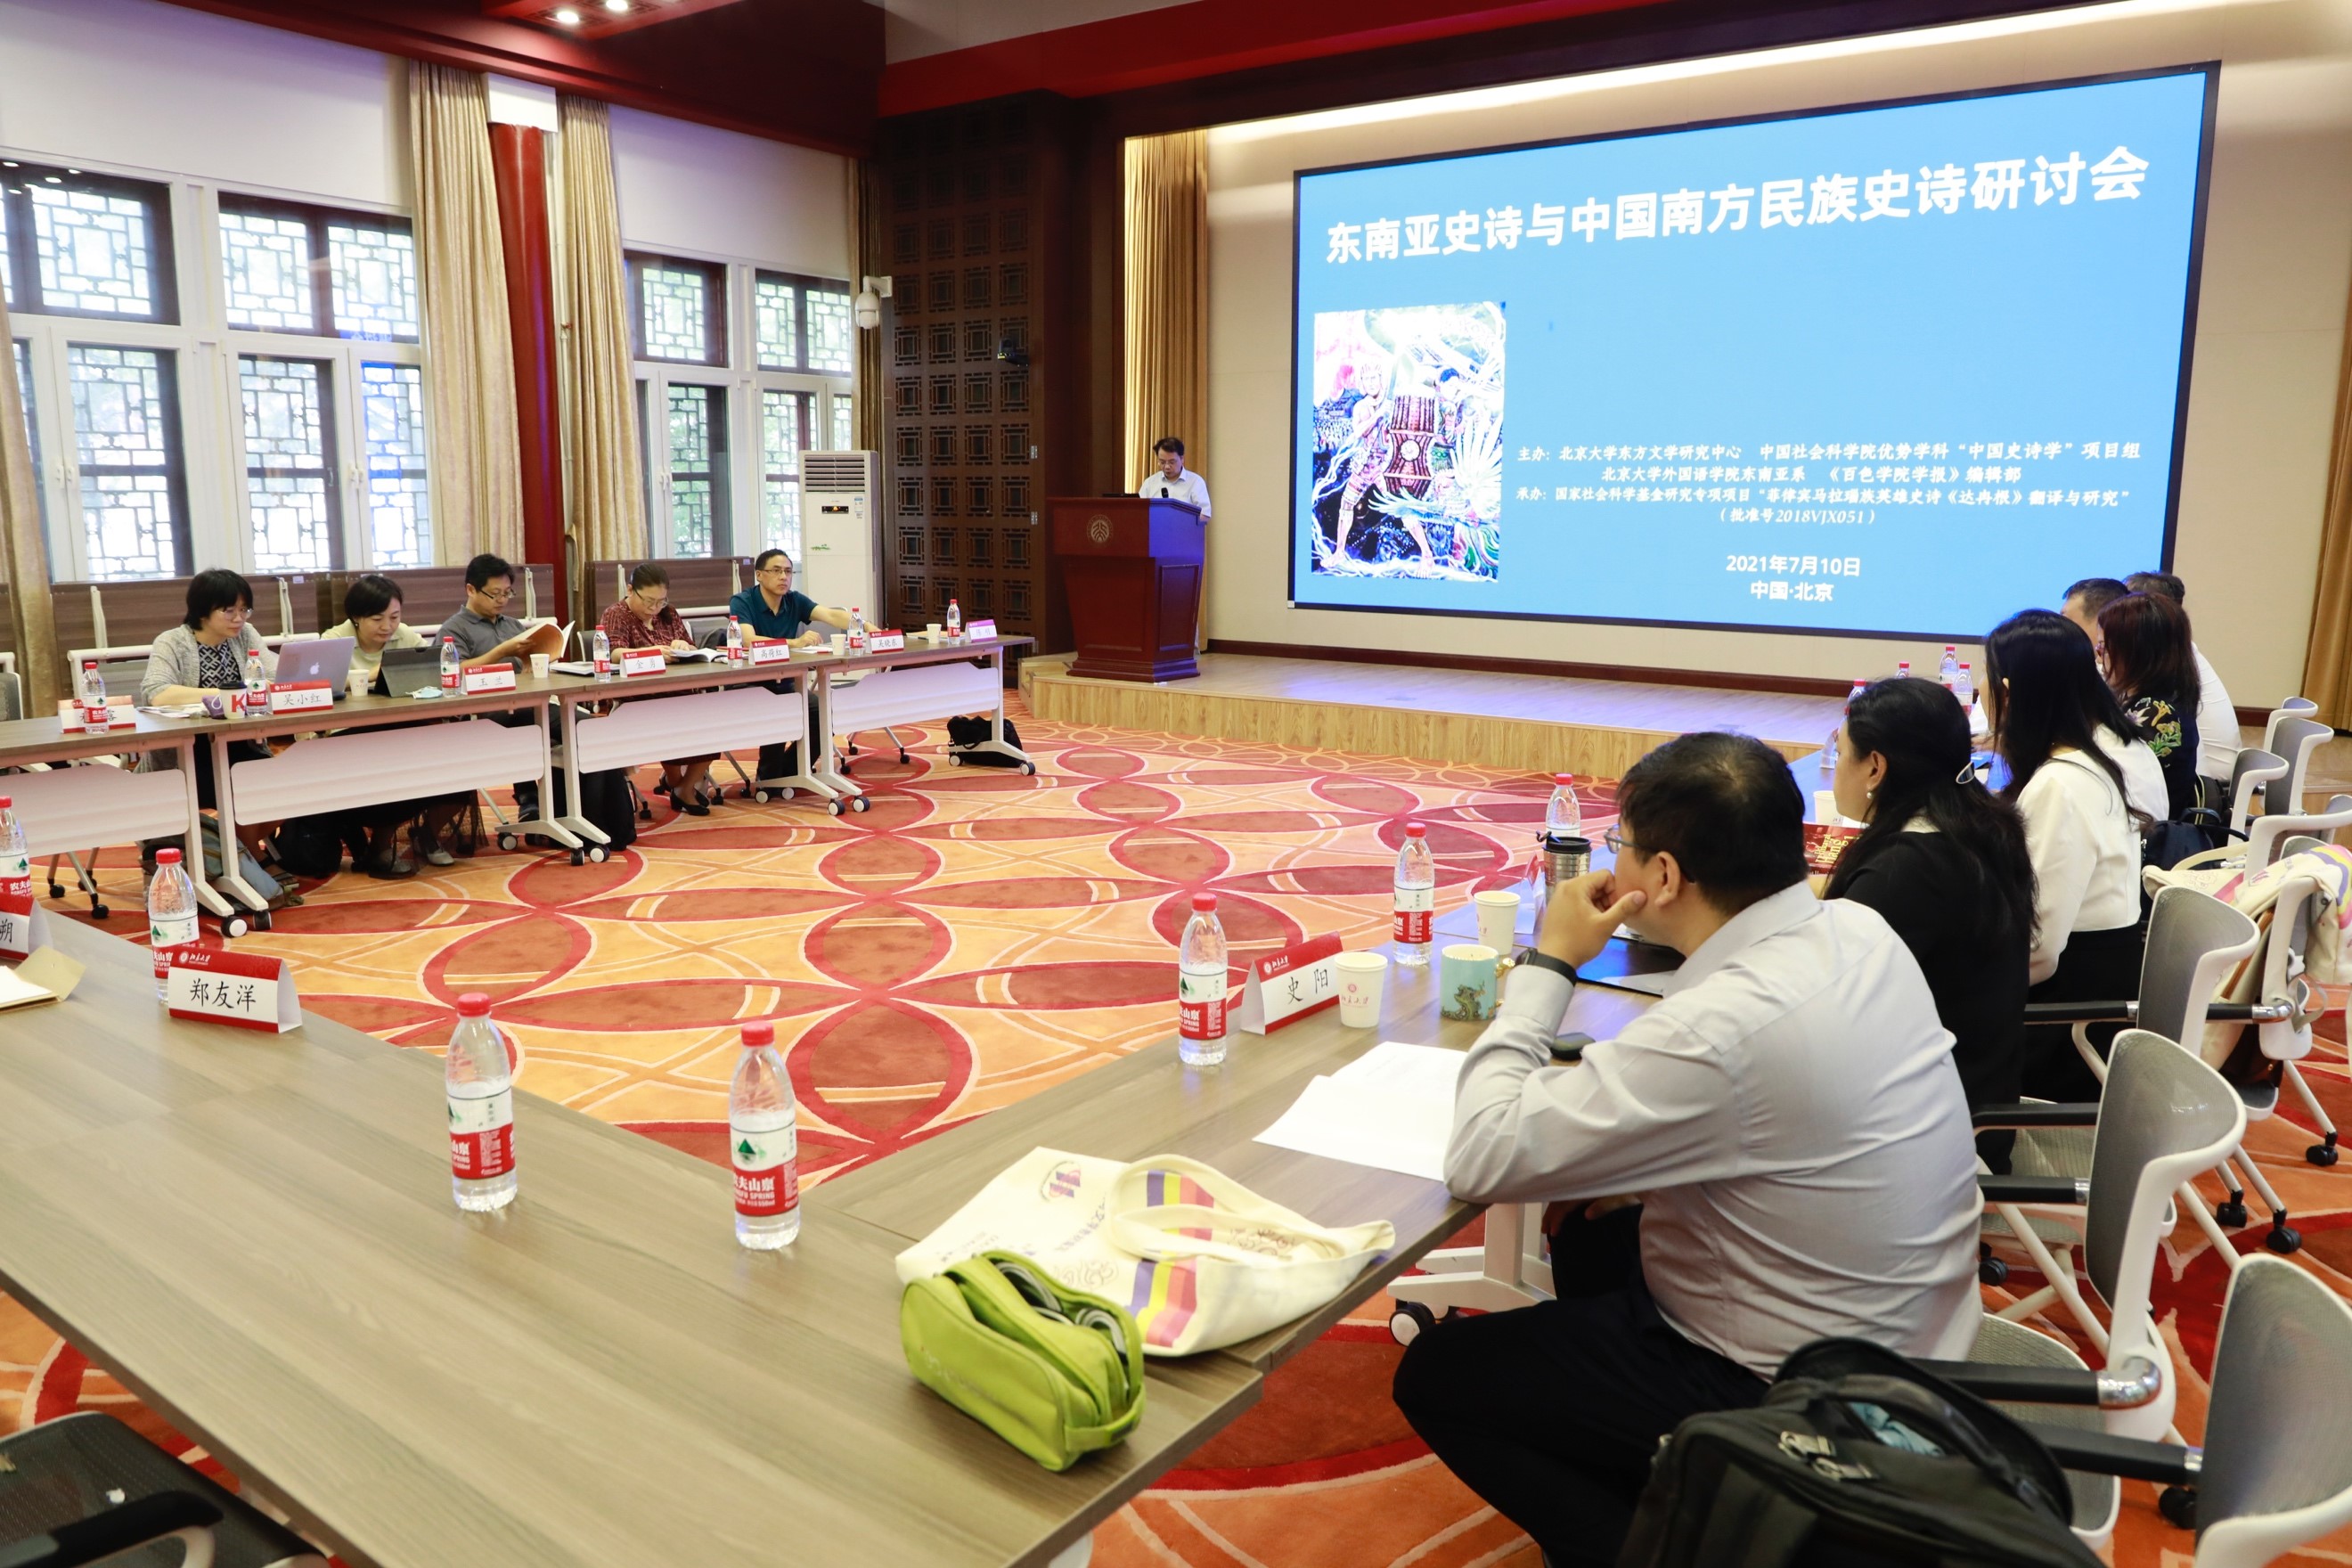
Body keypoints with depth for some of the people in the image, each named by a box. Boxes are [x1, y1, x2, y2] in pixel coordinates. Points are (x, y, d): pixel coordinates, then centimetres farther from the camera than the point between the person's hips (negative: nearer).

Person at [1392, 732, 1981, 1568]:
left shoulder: (1723, 1028, -33)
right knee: (1589, 1241, 28)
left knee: (1434, 1374, 2)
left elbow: (1481, 1158, -28)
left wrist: (1549, 964, -19)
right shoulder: (1861, 930, -6)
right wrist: (1645, 1172, 0)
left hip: (1796, 1400, -8)